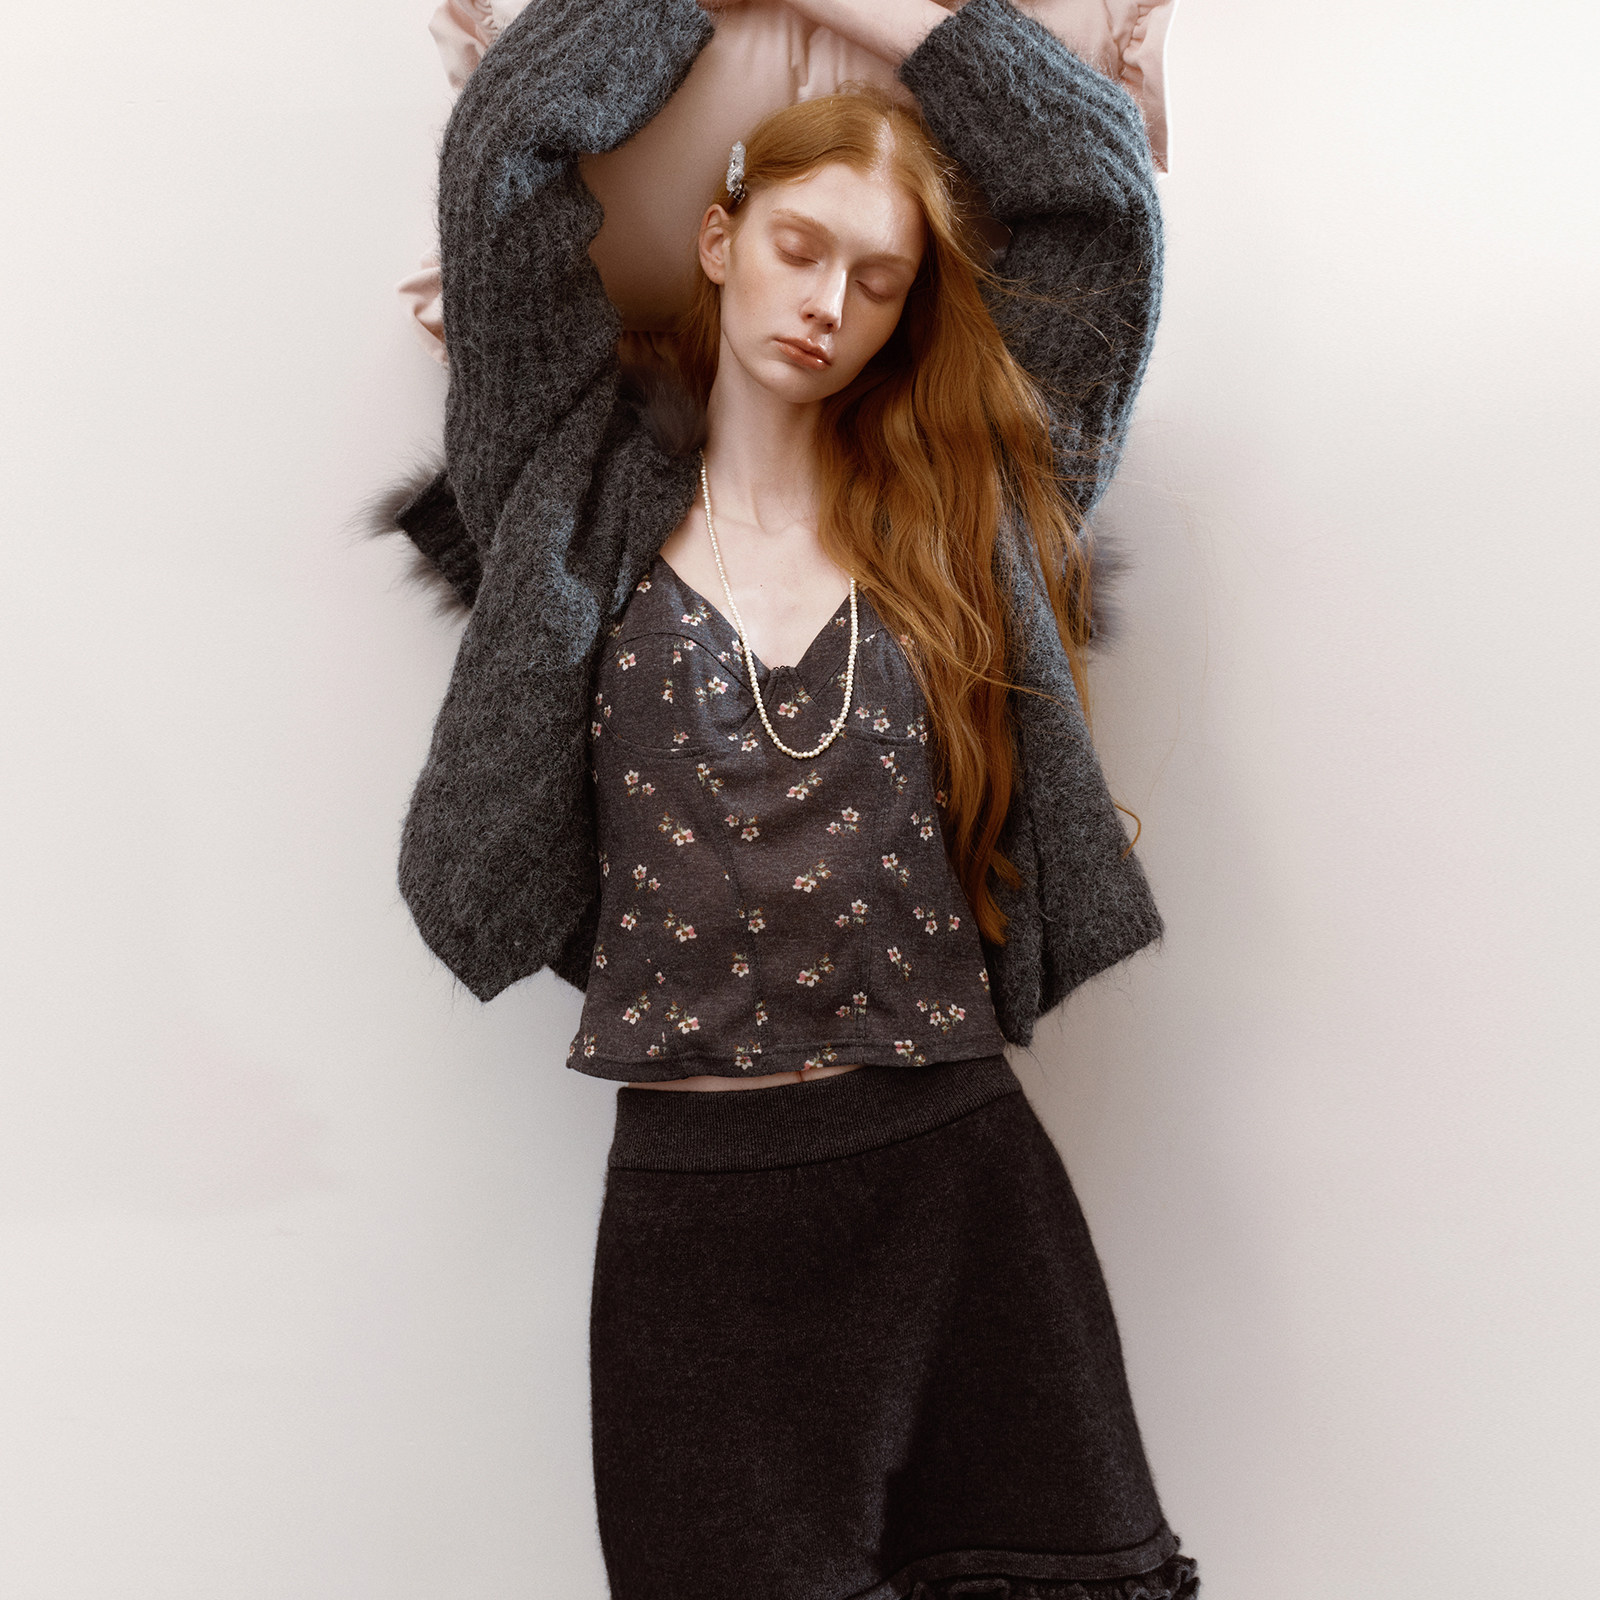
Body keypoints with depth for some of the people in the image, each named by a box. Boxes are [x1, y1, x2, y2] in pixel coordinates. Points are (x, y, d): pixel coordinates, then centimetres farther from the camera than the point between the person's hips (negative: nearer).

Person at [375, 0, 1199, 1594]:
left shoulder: (957, 501, 7)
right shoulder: (597, 493, 5)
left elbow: (1103, 189, 5)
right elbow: (502, 147, 0)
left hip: (959, 1179, 1)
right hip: (689, 1195, -1)